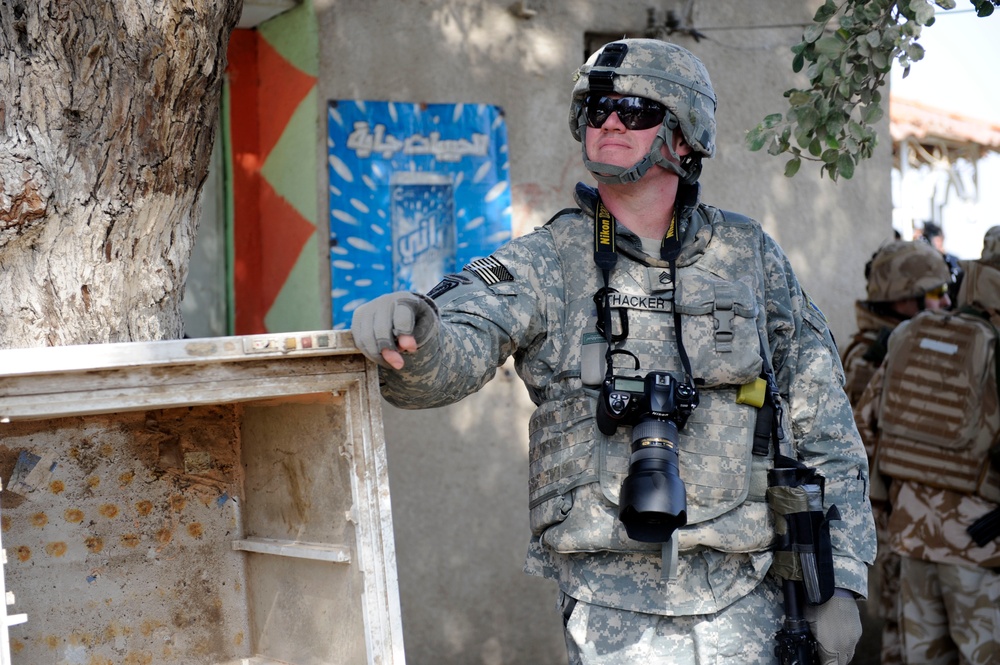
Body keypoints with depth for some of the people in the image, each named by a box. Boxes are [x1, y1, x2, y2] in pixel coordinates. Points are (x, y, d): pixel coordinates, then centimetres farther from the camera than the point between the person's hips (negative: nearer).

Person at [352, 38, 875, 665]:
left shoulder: (750, 256, 5)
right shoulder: (548, 262, -1)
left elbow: (824, 426, 8)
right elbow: (448, 359, -16)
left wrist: (839, 582, 5)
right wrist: (411, 335, -41)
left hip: (742, 601, 2)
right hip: (615, 609, -1)